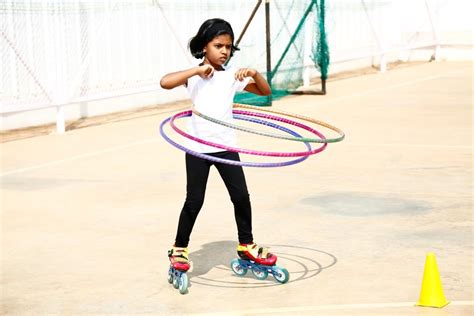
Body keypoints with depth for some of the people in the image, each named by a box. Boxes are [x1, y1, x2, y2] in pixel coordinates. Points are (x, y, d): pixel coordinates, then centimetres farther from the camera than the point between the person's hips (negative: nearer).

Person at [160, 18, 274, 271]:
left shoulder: (232, 75, 4)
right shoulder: (194, 75, -5)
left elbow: (265, 91, 8)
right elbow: (165, 82, -22)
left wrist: (254, 74, -11)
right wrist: (197, 71, -23)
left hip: (226, 146, 3)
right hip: (198, 148, -3)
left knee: (241, 195, 3)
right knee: (194, 200, 0)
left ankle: (246, 245, 20)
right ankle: (179, 249, 16)